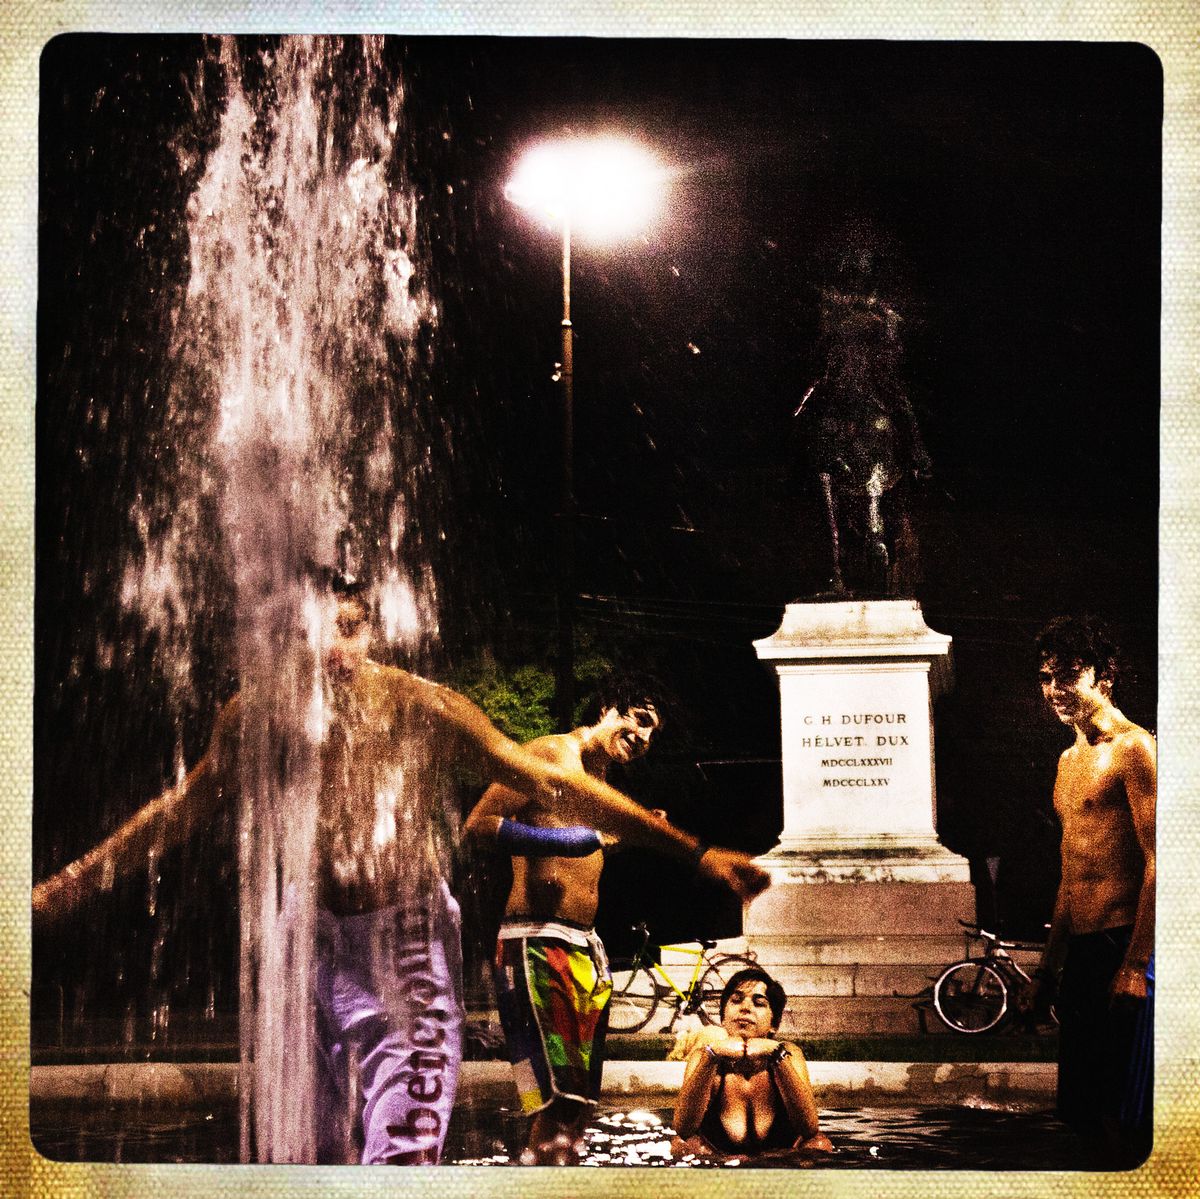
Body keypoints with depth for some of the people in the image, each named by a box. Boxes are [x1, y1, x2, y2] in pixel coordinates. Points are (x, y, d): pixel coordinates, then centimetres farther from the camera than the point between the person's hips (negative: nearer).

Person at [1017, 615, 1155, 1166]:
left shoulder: (1133, 748, -8)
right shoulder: (1070, 760, 20)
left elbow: (1157, 863, -15)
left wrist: (1135, 965, -20)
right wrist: (1046, 970, 23)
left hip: (1123, 947, -9)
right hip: (1080, 950, 9)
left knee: (1122, 1117, -7)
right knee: (1085, 1110, 10)